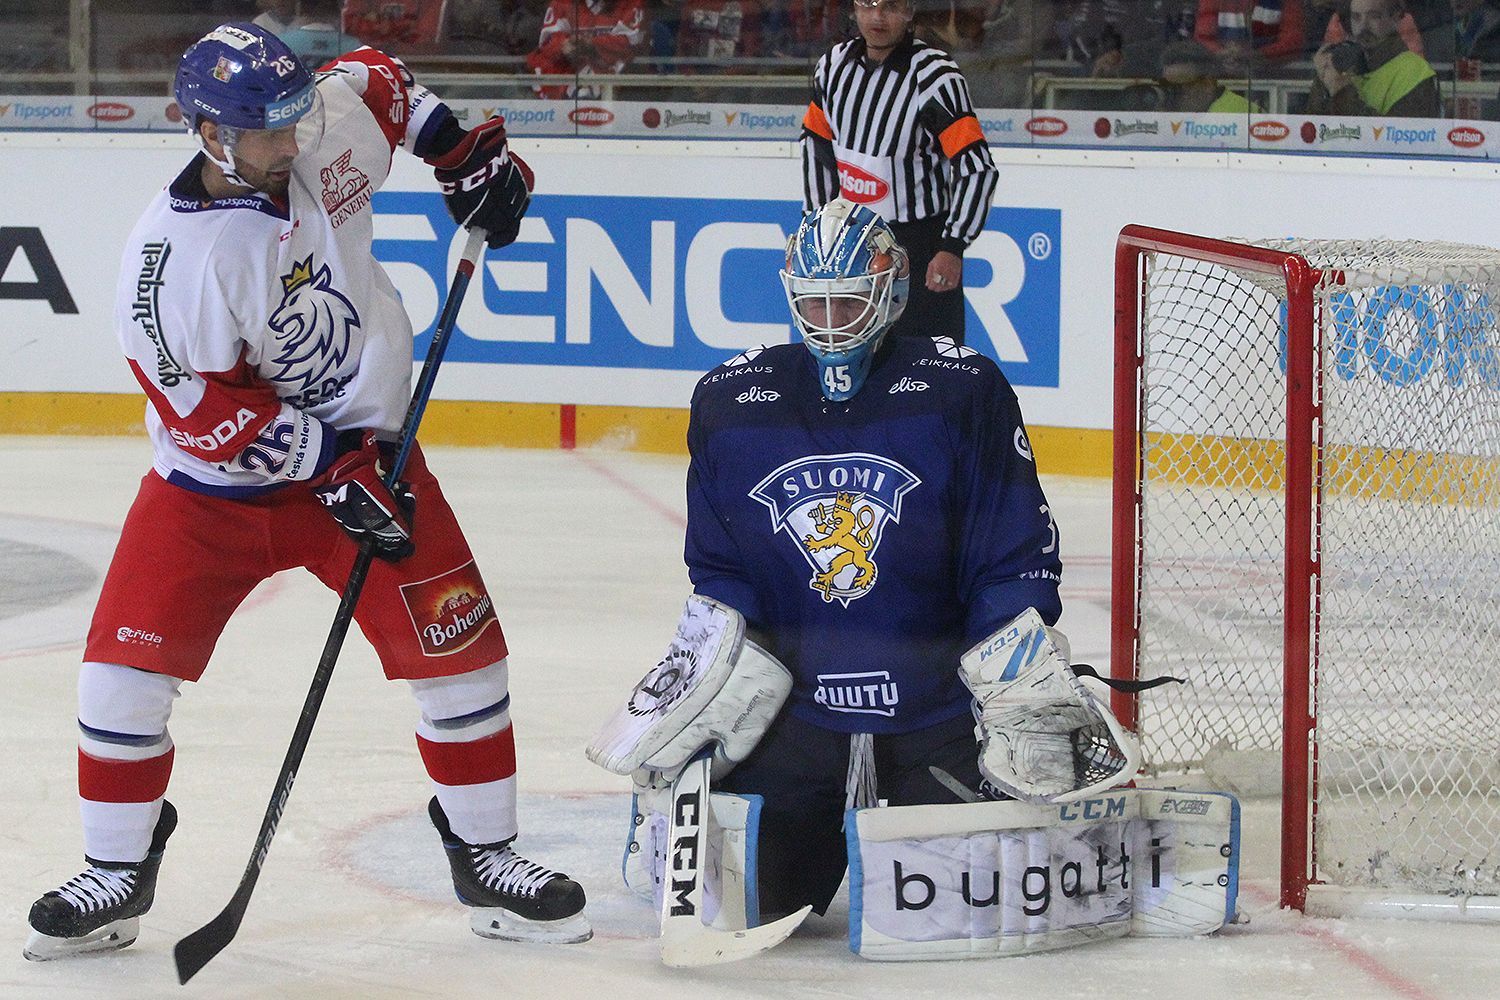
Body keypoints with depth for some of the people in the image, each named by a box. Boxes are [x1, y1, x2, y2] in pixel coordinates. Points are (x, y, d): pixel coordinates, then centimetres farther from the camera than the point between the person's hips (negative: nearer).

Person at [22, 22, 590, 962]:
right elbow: (203, 414, -22)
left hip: (368, 449, 3)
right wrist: (333, 465, -23)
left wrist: (466, 150, 4)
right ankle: (119, 875, 9)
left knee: (459, 646, -1)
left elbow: (377, 79, 13)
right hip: (216, 482, -3)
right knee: (127, 661, -9)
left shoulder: (329, 128, -12)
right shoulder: (169, 259, -26)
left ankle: (486, 858, 15)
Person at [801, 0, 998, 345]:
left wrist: (953, 248, -22)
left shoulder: (935, 76, -19)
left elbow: (977, 167, -20)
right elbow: (817, 144, 14)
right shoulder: (834, 65, 0)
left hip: (921, 242, -6)